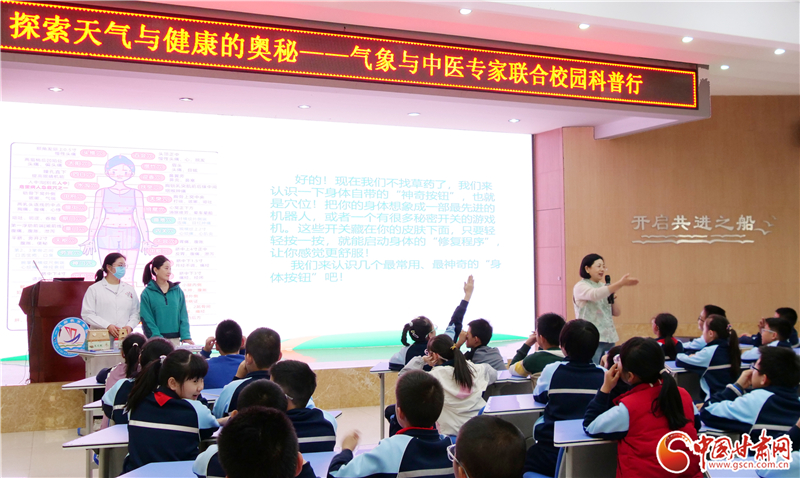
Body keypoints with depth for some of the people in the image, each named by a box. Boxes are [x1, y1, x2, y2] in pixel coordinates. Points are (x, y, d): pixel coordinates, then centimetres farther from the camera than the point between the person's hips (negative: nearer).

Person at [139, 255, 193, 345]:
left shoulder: (177, 290, 9)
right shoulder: (147, 293, 0)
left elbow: (183, 316, 6)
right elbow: (147, 320, -5)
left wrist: (186, 337, -6)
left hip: (175, 340, 3)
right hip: (156, 340, -3)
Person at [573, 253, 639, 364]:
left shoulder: (604, 287, 14)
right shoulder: (580, 287, -5)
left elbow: (616, 313, 16)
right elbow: (595, 295, -28)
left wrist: (613, 297, -3)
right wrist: (620, 284, -35)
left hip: (609, 338, 6)